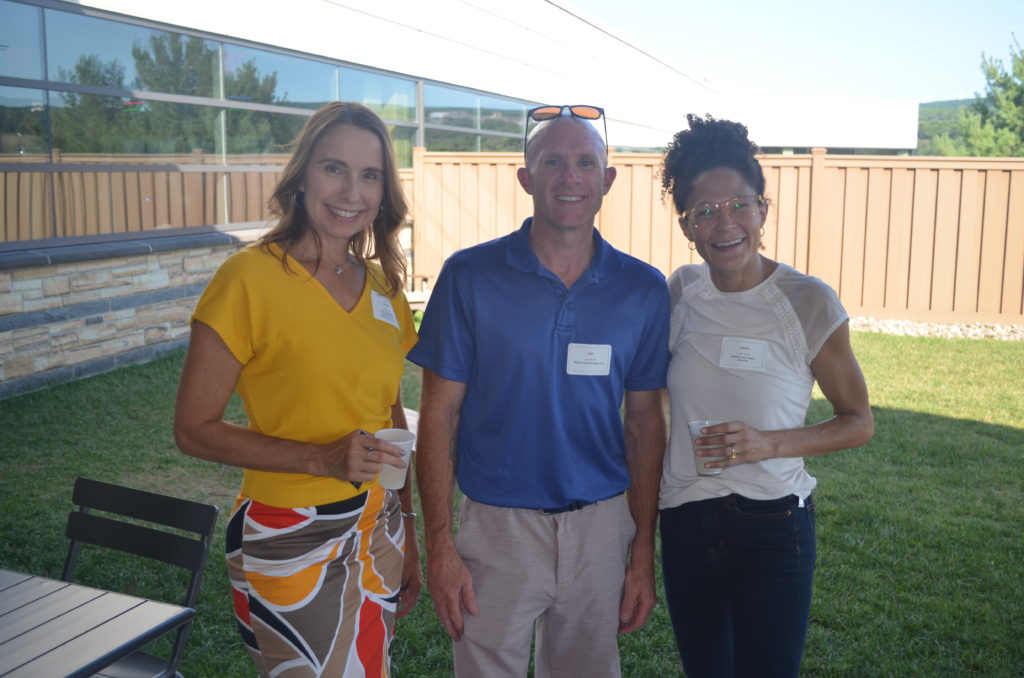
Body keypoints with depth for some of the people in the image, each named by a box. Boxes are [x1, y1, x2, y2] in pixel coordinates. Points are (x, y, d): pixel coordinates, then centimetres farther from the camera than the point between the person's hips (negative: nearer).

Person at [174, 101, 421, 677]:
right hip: (291, 539, -6)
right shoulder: (249, 278, -14)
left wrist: (408, 532, 13)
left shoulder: (383, 286, 5)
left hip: (378, 528, 6)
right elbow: (195, 428, -12)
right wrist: (322, 459, -22)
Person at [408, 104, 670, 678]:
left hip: (602, 527, 2)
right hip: (497, 526, -2)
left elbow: (646, 423, 3)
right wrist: (440, 545, -8)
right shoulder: (470, 276, -8)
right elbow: (439, 414, -5)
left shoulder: (644, 288, -2)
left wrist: (644, 554, 3)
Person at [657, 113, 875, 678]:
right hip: (685, 522, 4)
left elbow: (858, 422, -4)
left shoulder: (809, 302, -13)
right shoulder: (680, 291, -2)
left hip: (771, 526, -4)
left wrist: (769, 444, -21)